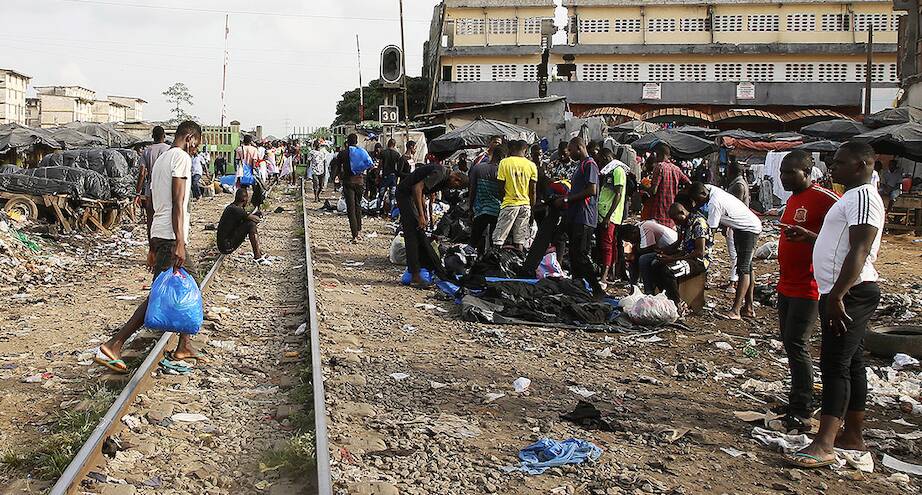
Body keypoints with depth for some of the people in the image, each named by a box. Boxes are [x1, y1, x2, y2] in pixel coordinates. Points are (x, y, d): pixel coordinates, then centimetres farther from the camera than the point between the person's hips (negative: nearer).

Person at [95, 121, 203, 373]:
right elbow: (178, 203, -18)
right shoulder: (181, 157, -8)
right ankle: (113, 345, -12)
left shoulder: (160, 160, 21)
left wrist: (153, 247, 24)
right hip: (170, 237, -10)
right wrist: (179, 243, -22)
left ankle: (184, 346, 21)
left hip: (158, 236, 10)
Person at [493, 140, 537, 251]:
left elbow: (501, 187, -4)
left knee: (498, 240, -1)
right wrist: (532, 209, 12)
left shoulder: (504, 162, -4)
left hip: (509, 203, -3)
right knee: (520, 241, 6)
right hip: (525, 204, 3)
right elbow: (532, 191, 3)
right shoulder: (531, 165, 2)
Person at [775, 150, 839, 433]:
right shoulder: (792, 200, 15)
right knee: (789, 342, 14)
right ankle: (801, 401, 25)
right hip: (787, 285, 10)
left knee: (796, 345, -10)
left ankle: (801, 412, -4)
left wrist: (807, 236, -32)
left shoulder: (823, 198, -15)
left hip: (808, 287, -10)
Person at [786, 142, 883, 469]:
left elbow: (859, 251, -23)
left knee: (835, 364, -13)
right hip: (846, 294, 11)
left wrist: (836, 296, -28)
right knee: (852, 363, 13)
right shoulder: (852, 197, 19)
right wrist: (810, 236, 20)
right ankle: (854, 435, 21)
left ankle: (824, 445, -14)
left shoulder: (864, 197, -14)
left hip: (850, 293, -11)